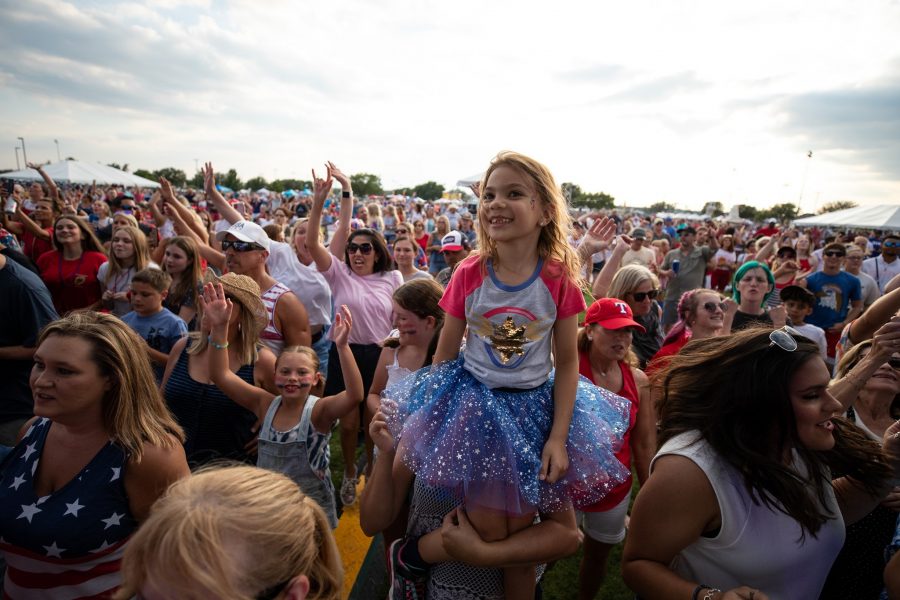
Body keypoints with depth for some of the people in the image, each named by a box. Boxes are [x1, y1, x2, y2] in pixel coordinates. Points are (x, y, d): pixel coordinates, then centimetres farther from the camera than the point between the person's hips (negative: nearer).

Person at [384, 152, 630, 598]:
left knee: (519, 535, 10)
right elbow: (444, 355, -2)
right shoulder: (469, 274, -11)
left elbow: (567, 363, -5)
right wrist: (425, 418, 1)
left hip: (535, 409, 1)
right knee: (490, 535, 1)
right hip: (475, 402, -1)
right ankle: (406, 555, 29)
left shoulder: (559, 279, -11)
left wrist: (559, 436, -9)